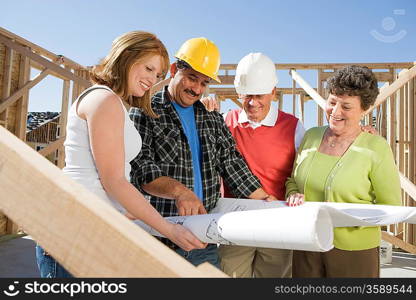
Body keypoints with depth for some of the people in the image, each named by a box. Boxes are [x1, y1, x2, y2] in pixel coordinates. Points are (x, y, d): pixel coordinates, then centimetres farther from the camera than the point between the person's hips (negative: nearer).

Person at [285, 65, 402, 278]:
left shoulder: (376, 148, -11)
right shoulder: (311, 136, 1)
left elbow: (391, 207, -7)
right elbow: (292, 180, 12)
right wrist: (294, 196, -9)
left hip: (354, 252, -3)